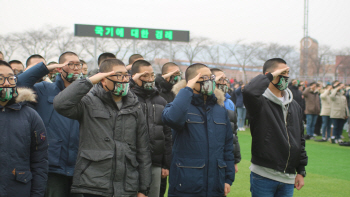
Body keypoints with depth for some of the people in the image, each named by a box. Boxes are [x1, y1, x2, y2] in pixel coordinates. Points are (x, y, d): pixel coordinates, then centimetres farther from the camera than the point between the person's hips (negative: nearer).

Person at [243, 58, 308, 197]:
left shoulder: (294, 106, 13)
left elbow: (300, 139, 17)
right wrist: (270, 76, -17)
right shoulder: (261, 102, -8)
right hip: (264, 176, -6)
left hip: (288, 179, 6)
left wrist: (301, 171, 14)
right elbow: (249, 92, -33)